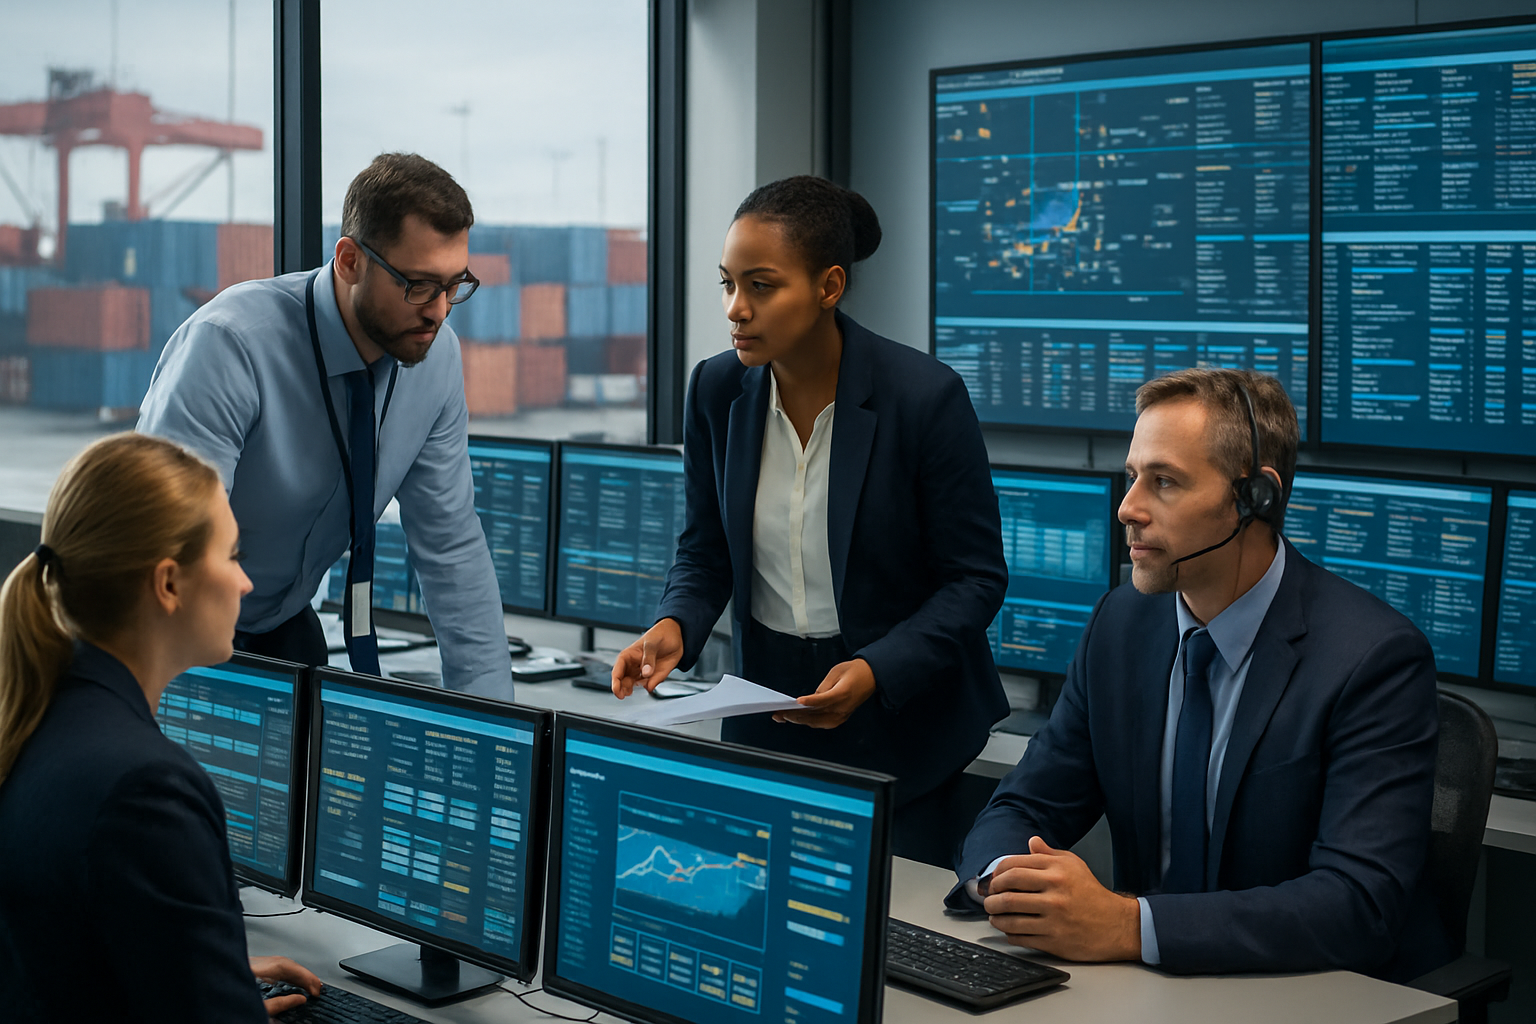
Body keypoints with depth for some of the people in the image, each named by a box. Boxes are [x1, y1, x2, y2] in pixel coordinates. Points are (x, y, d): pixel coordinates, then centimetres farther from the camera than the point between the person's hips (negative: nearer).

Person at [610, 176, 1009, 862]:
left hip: (904, 714, -3)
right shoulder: (716, 389, -5)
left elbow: (975, 576, -12)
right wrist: (674, 627, -15)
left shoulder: (926, 396, -18)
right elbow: (705, 553, 6)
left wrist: (877, 671, -25)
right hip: (768, 713, 4)